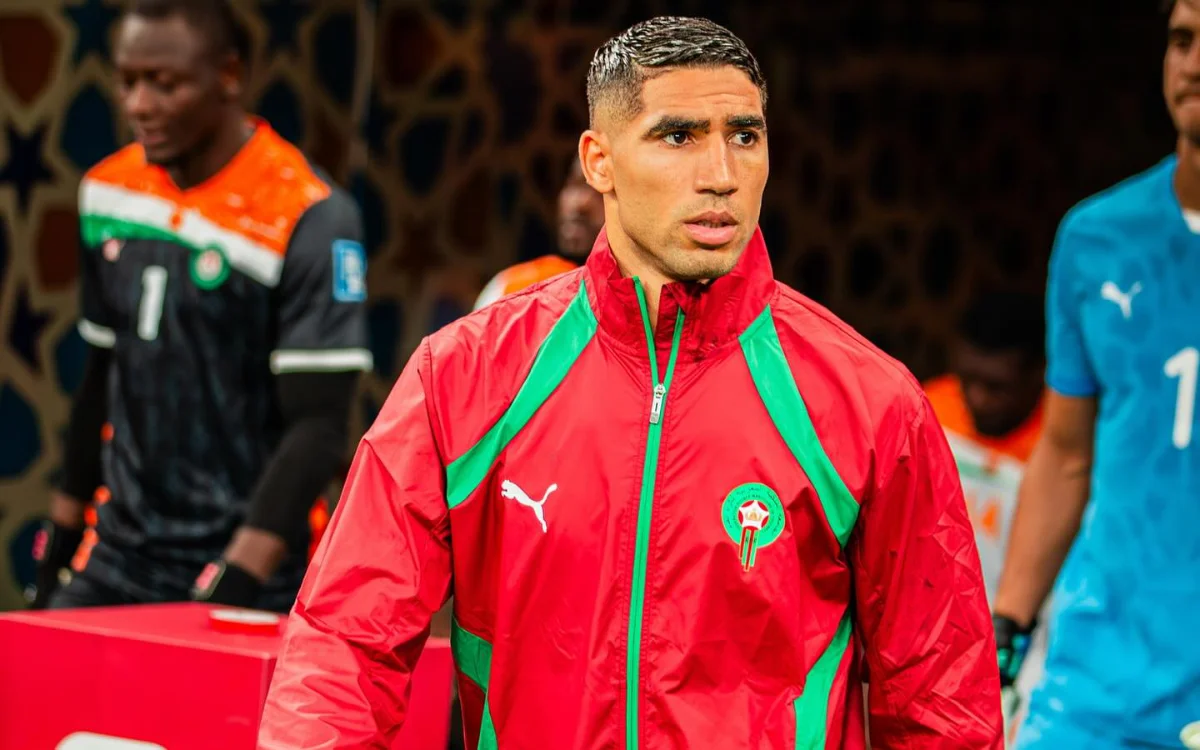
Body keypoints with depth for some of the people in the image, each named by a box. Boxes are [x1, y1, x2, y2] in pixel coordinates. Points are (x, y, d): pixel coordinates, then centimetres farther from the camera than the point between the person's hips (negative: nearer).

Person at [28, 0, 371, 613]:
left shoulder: (309, 218, -13)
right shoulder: (107, 190, 8)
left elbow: (318, 430, -15)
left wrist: (233, 583, -21)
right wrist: (62, 537, 18)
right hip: (114, 562, 6)